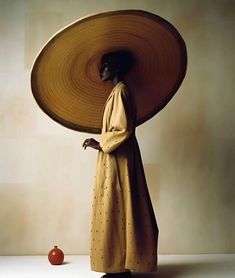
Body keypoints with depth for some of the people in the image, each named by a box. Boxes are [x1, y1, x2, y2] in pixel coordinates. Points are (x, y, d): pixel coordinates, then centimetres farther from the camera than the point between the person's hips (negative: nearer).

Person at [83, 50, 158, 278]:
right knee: (118, 212, 11)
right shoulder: (118, 91, 17)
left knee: (116, 211, -6)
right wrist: (101, 143, 14)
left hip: (117, 161, -10)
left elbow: (123, 129, -21)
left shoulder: (120, 91, -13)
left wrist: (101, 145, -13)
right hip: (115, 160, 10)